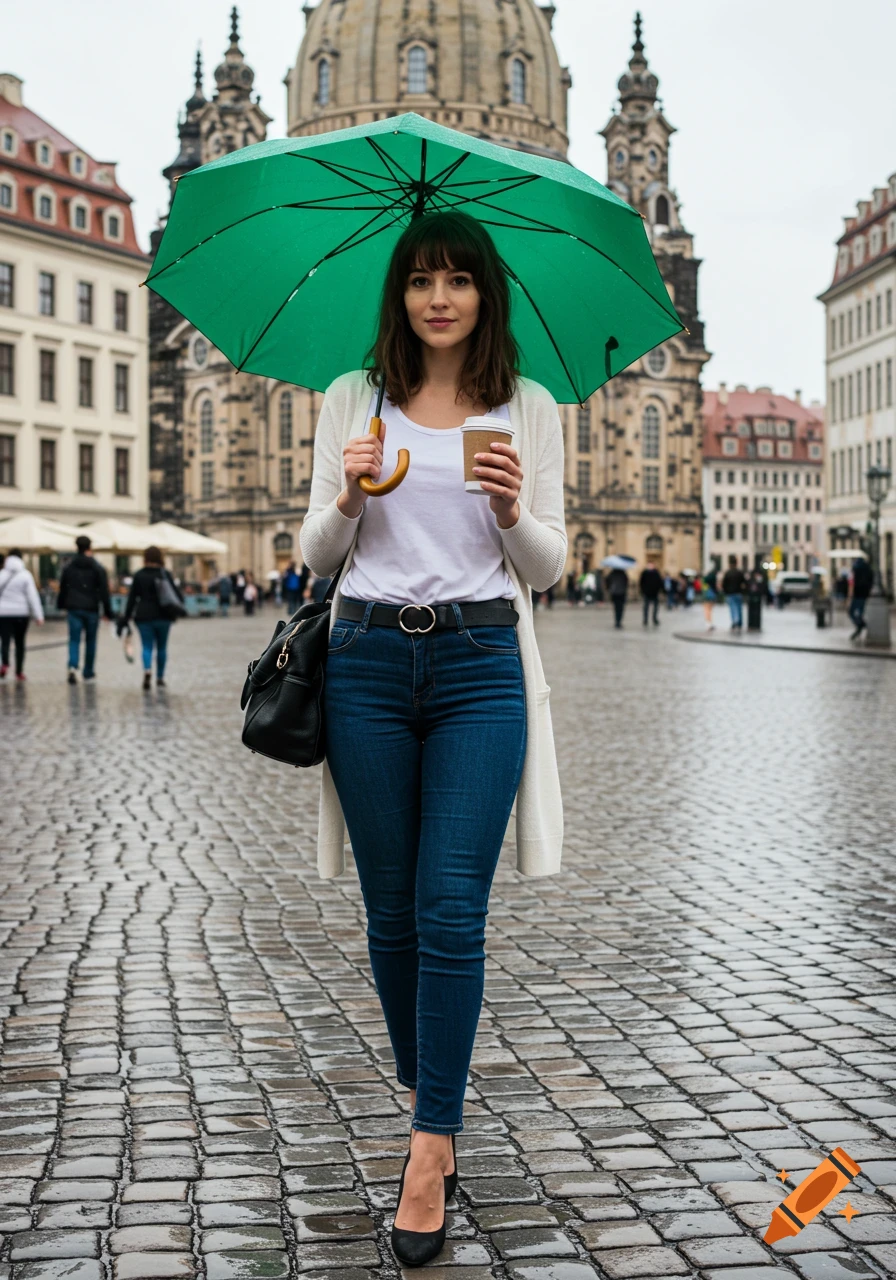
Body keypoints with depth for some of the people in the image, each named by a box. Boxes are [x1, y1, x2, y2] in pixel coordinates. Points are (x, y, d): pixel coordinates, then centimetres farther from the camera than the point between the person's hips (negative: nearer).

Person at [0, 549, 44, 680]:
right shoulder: (25, 575, -2)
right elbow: (33, 596, -6)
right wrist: (39, 615, -6)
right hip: (21, 613, 0)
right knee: (19, 643, 12)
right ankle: (19, 672, 16)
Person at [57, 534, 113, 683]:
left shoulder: (69, 566, 3)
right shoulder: (97, 568, -4)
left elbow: (63, 588, 8)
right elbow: (104, 591, -6)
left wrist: (61, 605, 20)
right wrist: (108, 612, -3)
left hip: (74, 608, 1)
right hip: (91, 609, -1)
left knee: (74, 639, -1)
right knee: (90, 640, 13)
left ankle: (73, 667, -23)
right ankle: (88, 671, 22)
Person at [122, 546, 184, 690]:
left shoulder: (138, 575, 1)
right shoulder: (165, 574, -4)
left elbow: (132, 598, 1)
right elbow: (177, 594, -5)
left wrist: (126, 619, 6)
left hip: (143, 616, 0)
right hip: (163, 617, 0)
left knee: (147, 647, 0)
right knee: (162, 648, 13)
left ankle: (147, 670, -27)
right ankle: (160, 678, 19)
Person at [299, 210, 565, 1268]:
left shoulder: (529, 410, 8)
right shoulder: (352, 401, 10)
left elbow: (549, 568, 8)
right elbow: (315, 556, 10)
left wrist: (513, 513, -12)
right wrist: (348, 496, -10)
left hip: (480, 664, -1)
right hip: (368, 660, 2)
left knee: (451, 910, -8)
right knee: (392, 911, 6)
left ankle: (430, 1147, -2)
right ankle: (429, 1105, 25)